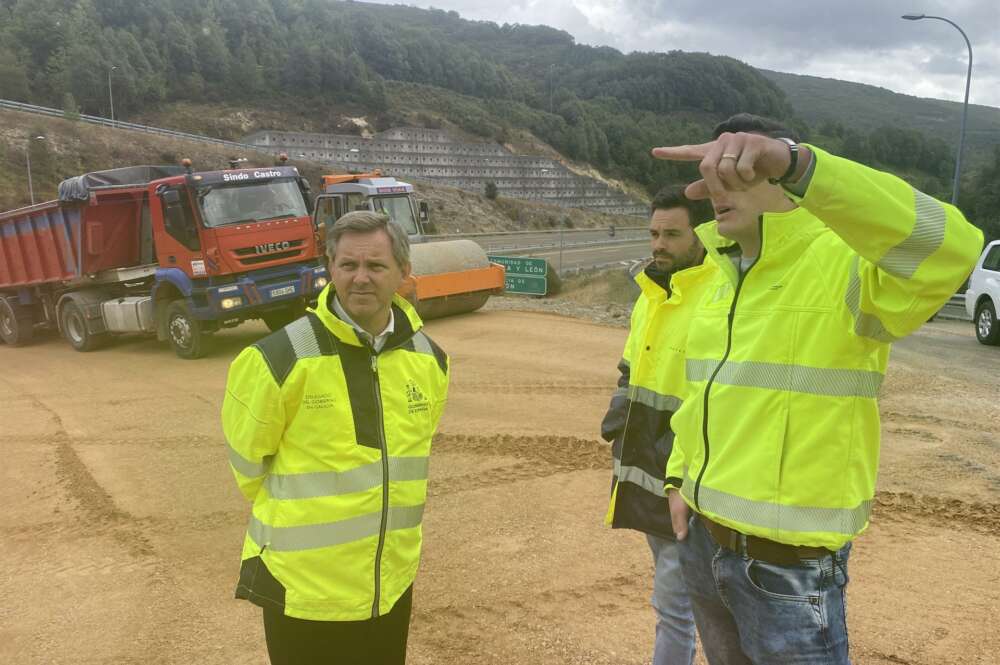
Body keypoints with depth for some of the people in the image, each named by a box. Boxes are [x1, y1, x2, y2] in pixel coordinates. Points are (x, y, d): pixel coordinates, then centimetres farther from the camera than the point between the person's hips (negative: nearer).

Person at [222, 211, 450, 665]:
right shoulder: (283, 357, -19)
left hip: (391, 581, 5)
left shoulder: (429, 359, -2)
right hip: (303, 585, -4)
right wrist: (290, 513, 5)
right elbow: (246, 455, -5)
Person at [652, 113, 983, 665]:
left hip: (789, 562, -7)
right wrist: (680, 477, 9)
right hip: (702, 540, 8)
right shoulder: (722, 282, 8)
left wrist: (795, 159, -48)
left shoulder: (847, 265, -17)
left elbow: (949, 249, -39)